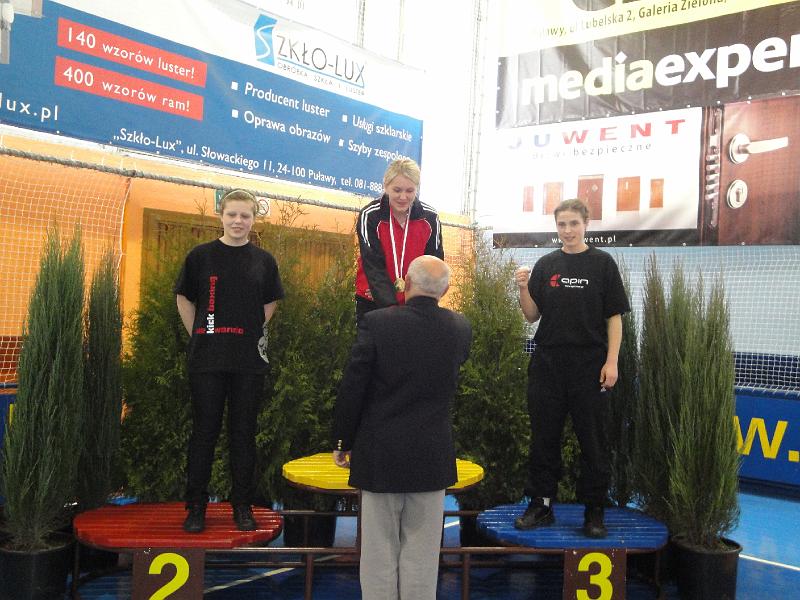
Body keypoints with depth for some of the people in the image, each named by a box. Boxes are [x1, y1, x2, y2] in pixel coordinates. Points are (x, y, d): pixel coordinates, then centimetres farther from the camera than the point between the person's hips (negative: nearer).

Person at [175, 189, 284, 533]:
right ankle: (196, 506, 17)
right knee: (204, 431, 5)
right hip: (206, 360, -1)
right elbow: (184, 299, 10)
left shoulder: (263, 260, 4)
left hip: (249, 360, 1)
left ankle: (242, 505, 20)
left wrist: (252, 333, 8)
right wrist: (200, 337, 4)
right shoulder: (201, 256, 1)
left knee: (244, 433, 8)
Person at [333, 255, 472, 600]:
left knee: (380, 550, 10)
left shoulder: (375, 323, -13)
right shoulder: (461, 328, -4)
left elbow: (351, 388, -10)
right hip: (433, 457, 2)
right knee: (422, 552, 12)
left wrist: (343, 442, 4)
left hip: (380, 456, -2)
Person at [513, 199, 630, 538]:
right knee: (544, 437, 9)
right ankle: (541, 505, 20)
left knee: (592, 440, 4)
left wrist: (611, 361, -8)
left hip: (588, 365, -3)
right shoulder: (545, 265, 8)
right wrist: (523, 288, -10)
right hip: (547, 362, 3)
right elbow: (532, 315, 8)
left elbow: (614, 316, 0)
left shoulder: (602, 263, 1)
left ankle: (594, 511, 16)